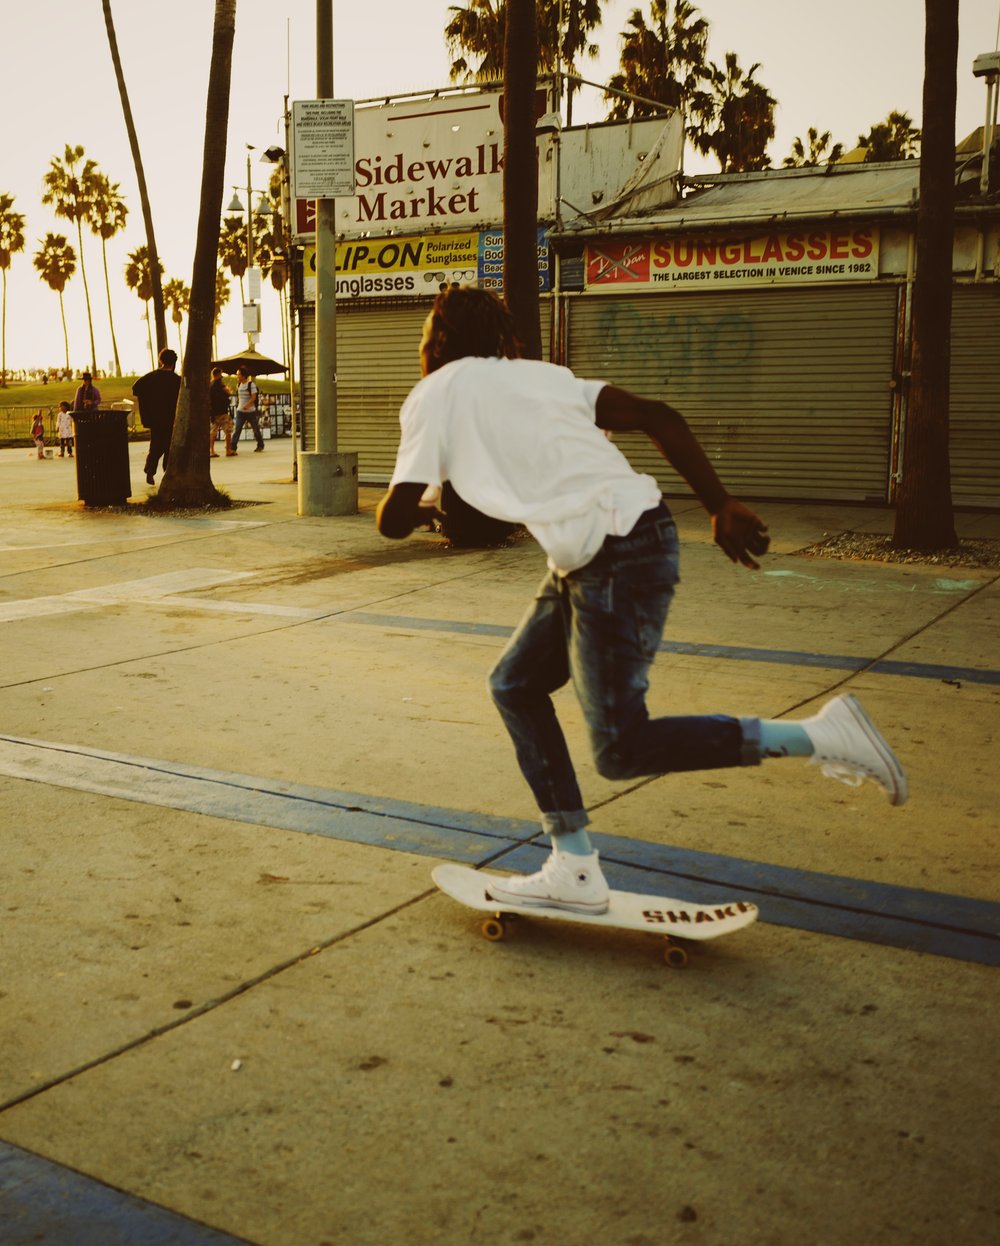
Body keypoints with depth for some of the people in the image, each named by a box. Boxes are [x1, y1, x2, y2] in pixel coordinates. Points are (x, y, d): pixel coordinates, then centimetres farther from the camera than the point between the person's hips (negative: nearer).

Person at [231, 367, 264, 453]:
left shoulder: (251, 384, -9)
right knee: (237, 429, -8)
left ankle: (260, 446, 26)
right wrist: (238, 405, 16)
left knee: (256, 429, 8)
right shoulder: (238, 385, 8)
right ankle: (233, 448, -11)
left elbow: (254, 397, -17)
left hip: (251, 411, -4)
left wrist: (247, 405, -30)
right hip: (240, 411, 4)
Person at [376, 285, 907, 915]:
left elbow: (395, 520, -2)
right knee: (516, 684, 16)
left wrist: (401, 495, 22)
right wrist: (721, 505, 7)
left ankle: (820, 734, 0)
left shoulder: (433, 395, 3)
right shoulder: (538, 373, 20)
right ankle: (575, 870, 19)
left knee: (622, 749, 0)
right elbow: (656, 416, 8)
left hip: (617, 562, -9)